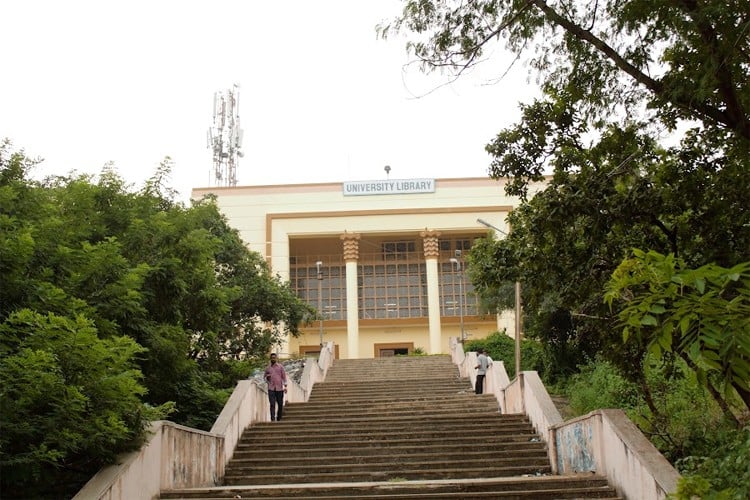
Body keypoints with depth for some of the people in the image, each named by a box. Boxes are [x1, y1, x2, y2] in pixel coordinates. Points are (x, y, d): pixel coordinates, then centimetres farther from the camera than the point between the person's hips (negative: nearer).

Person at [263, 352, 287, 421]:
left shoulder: (280, 366, 6)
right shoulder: (268, 368, 11)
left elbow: (284, 376, 5)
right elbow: (264, 376, 22)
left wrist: (285, 386, -3)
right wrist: (267, 377, -3)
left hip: (279, 388, 0)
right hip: (271, 388, 0)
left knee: (280, 404, 6)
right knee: (272, 404, -10)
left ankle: (279, 418, 19)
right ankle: (272, 419, -14)